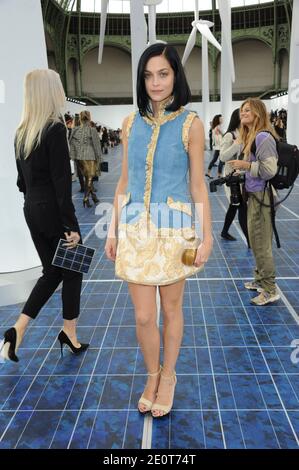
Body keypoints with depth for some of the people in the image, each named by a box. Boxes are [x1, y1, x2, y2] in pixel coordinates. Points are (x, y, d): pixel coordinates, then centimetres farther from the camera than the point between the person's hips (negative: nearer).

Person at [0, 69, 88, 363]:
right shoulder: (55, 128, -14)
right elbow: (61, 181, -18)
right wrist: (71, 225, -16)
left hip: (32, 210, 7)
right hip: (54, 210, -7)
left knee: (52, 271, 18)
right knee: (72, 271, 11)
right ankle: (69, 332, 23)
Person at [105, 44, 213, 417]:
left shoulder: (190, 124, -3)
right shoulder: (131, 123, 5)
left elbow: (198, 185, -2)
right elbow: (124, 181, 9)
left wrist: (207, 237, -4)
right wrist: (113, 230, 9)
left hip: (173, 228, -2)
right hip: (135, 228, 2)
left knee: (171, 309, 11)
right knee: (143, 316, 5)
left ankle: (168, 376, 33)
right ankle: (152, 375, 31)